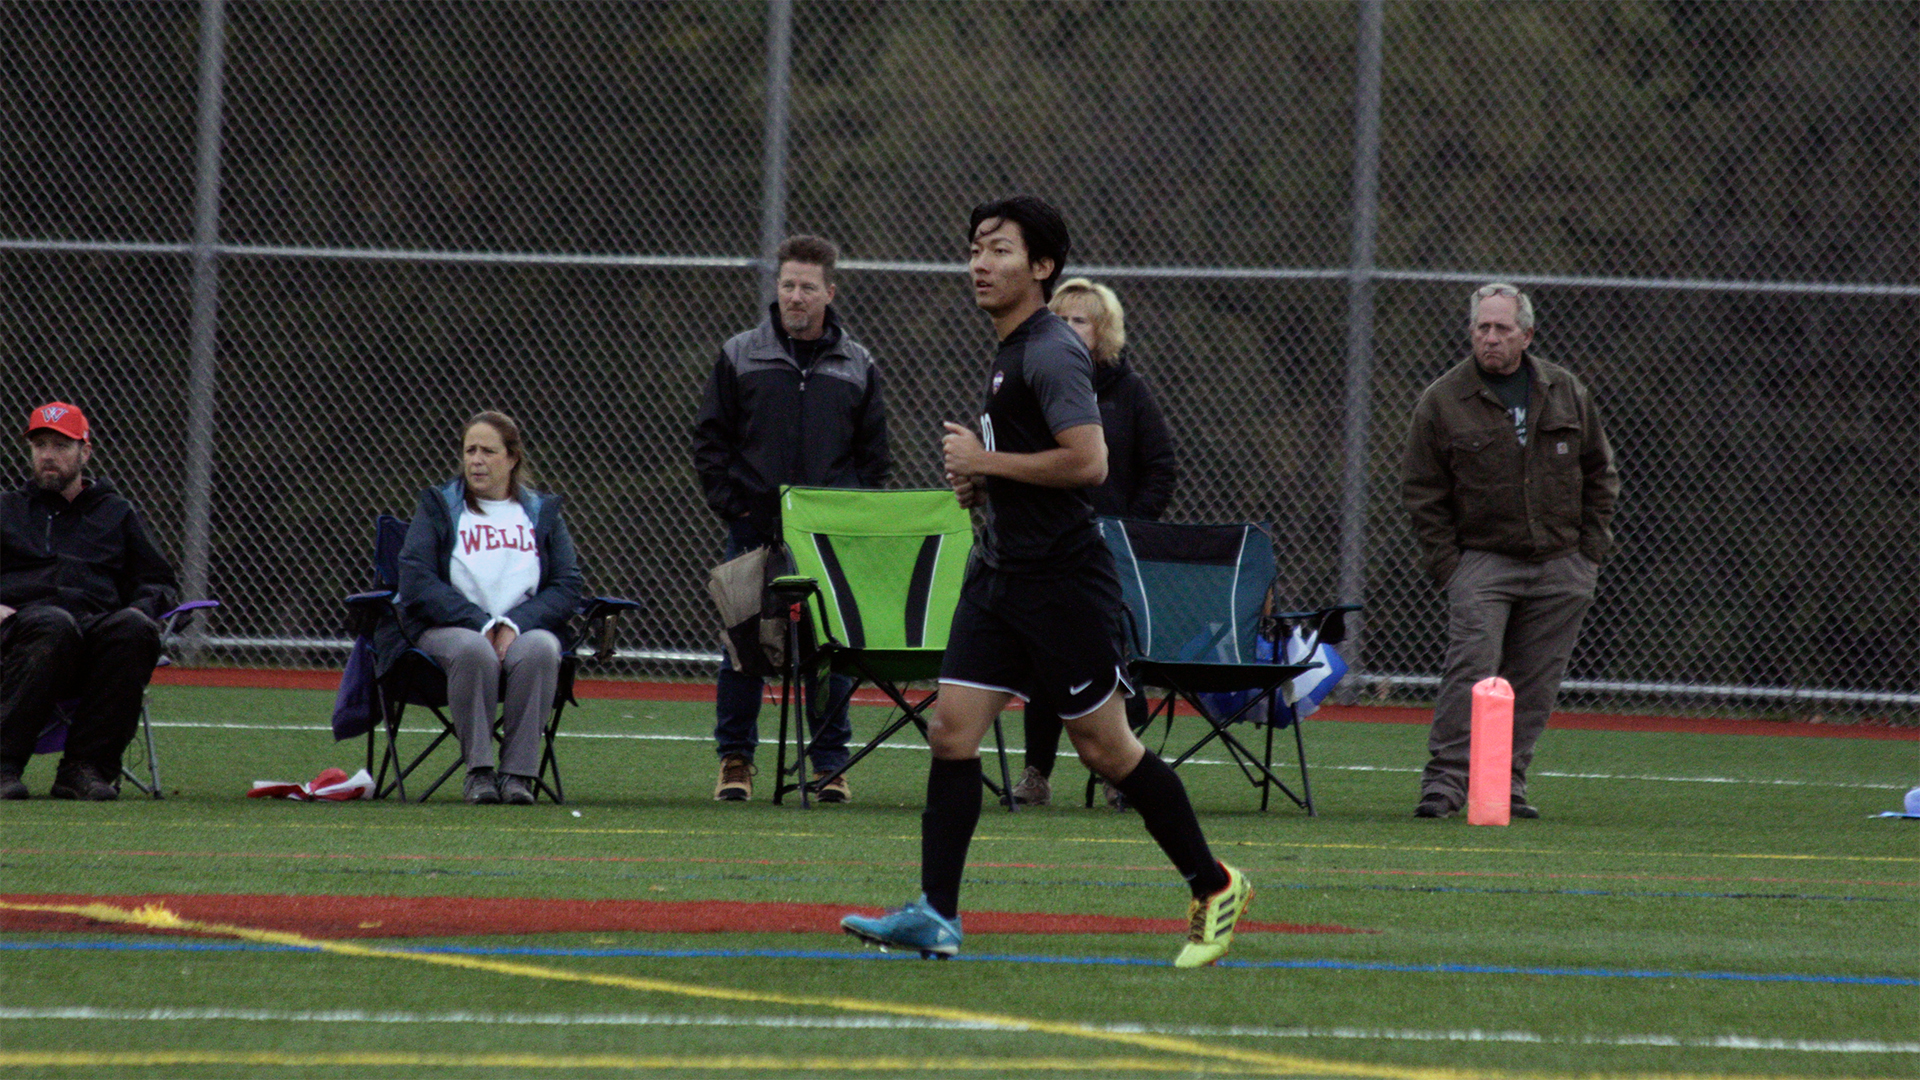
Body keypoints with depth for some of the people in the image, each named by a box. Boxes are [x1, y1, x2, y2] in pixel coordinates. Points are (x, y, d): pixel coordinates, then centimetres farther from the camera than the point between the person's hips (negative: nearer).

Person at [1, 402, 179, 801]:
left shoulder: (117, 513, 28)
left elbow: (162, 584, 25)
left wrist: (142, 608, 0)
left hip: (98, 621, 2)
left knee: (136, 629, -34)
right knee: (54, 626, -39)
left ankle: (85, 766, -34)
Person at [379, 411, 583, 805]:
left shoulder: (543, 511, 14)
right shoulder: (438, 506, 9)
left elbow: (567, 588, 4)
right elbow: (416, 583, -4)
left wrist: (515, 625, -14)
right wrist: (479, 624, -17)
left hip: (525, 627, 1)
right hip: (448, 627, -1)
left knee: (540, 650, -35)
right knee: (474, 652, -38)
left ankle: (518, 772, -32)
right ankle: (478, 770, -31)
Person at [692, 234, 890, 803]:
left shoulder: (857, 366, 9)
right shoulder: (740, 356, 6)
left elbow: (874, 455, 12)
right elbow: (710, 440, 6)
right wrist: (731, 504, -4)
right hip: (755, 531, -1)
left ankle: (830, 763, 9)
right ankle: (735, 759, 9)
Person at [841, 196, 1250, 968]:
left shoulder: (1051, 353, -16)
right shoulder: (1011, 351, 15)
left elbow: (1087, 461, -25)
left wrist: (987, 462, -16)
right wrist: (981, 484, 12)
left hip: (1061, 578, -9)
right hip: (1001, 571, 9)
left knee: (1104, 746, -1)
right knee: (951, 731, -1)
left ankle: (1214, 889, 13)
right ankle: (935, 915, -3)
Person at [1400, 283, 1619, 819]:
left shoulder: (1567, 393, 8)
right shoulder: (1442, 402, 0)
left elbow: (1599, 472, 16)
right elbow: (1422, 490, 2)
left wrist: (1592, 545, 8)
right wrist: (1445, 562, -6)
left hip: (1561, 566, 3)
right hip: (1482, 559, -3)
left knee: (1535, 681, 3)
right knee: (1470, 669, -16)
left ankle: (1508, 780, 11)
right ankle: (1445, 780, -15)